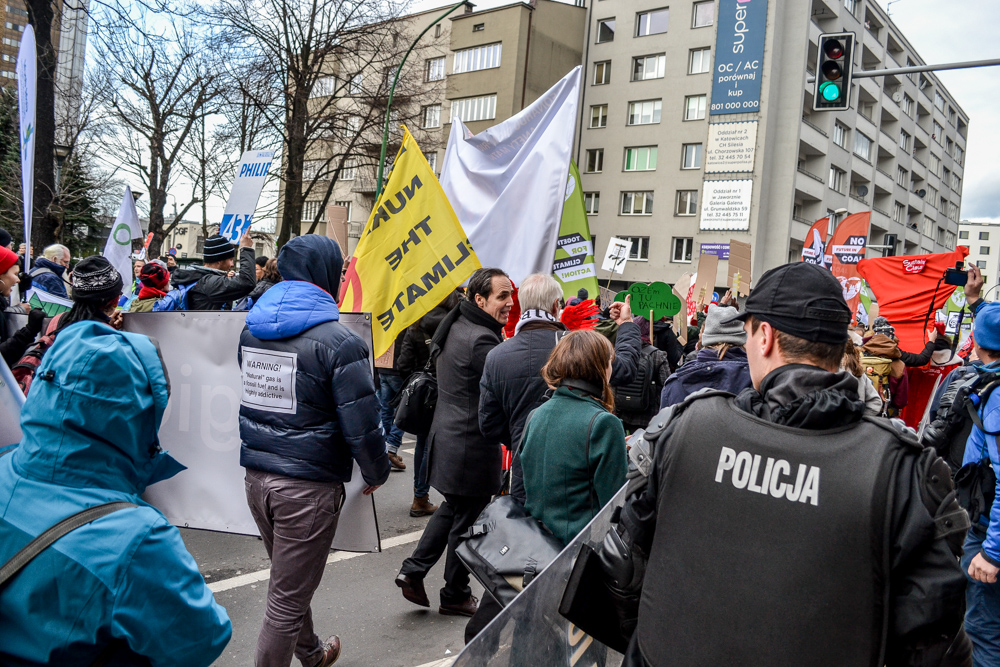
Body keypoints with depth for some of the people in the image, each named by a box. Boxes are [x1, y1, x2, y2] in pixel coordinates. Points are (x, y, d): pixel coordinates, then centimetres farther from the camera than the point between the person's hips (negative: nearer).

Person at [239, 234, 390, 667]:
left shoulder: (251, 328, 6)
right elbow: (361, 421, -16)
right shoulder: (337, 341, -17)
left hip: (256, 477, 8)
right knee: (288, 597, 5)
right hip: (309, 485, -8)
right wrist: (377, 473, -1)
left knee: (290, 579, 26)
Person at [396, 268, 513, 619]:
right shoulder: (482, 340, -23)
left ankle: (413, 570, 25)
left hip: (447, 433, 9)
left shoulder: (455, 326, 8)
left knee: (452, 508, 25)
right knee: (467, 522, 7)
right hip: (471, 445, -9)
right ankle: (455, 596, 23)